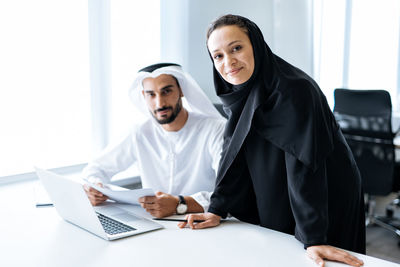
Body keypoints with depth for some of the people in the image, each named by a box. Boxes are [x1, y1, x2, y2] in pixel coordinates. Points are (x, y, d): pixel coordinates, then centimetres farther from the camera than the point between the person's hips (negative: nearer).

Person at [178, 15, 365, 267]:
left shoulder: (294, 90, -27)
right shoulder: (243, 94, -3)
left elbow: (304, 165, -31)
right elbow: (233, 154, 1)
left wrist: (313, 239, -32)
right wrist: (217, 210, -3)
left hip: (327, 205, -6)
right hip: (274, 204, 7)